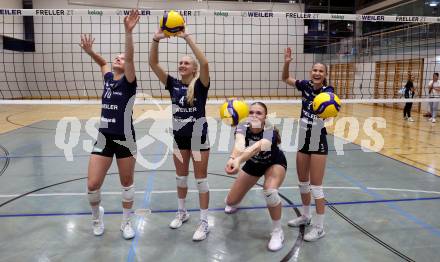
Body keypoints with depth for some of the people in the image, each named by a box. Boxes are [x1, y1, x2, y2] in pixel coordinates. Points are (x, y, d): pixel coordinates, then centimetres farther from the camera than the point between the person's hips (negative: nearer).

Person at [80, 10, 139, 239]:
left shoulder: (128, 82, -7)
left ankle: (126, 222, 30)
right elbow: (102, 62, 29)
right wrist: (90, 52, 12)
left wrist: (128, 31, -34)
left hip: (125, 140, -4)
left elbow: (131, 57, -23)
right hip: (104, 138, 4)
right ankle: (97, 215, 31)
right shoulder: (108, 78, 7)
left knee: (127, 183, 11)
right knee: (92, 185, 0)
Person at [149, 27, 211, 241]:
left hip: (198, 136, -5)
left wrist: (187, 38, -29)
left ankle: (204, 223, 13)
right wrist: (156, 40, -20)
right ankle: (182, 213, 37)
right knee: (180, 177, 17)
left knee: (201, 179, 3)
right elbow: (153, 64, -7)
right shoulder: (173, 84, 1)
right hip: (178, 137, 5)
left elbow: (205, 63, -29)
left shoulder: (200, 85, -10)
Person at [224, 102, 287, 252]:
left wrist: (239, 161, -79)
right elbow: (239, 144, -52)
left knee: (269, 191, -34)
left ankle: (277, 232, -9)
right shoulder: (242, 128, -29)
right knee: (231, 202, 1)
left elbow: (257, 147, -60)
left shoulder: (270, 132, -37)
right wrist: (233, 158, -75)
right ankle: (233, 202, 43)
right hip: (253, 164, 4)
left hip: (275, 164, -3)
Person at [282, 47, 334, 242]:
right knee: (302, 182, 16)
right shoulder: (306, 86, 0)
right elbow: (285, 78, 11)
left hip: (318, 142, -5)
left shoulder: (328, 90, -13)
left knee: (316, 186, 0)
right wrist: (287, 62, -6)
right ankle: (305, 216, 36)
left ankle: (319, 227, 14)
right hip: (303, 141, 5)